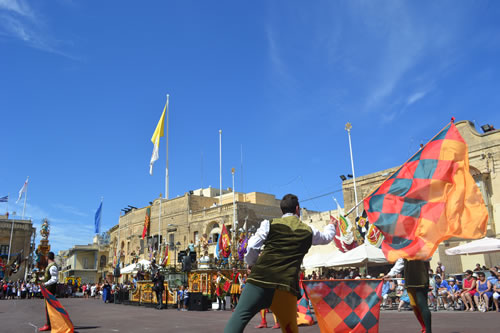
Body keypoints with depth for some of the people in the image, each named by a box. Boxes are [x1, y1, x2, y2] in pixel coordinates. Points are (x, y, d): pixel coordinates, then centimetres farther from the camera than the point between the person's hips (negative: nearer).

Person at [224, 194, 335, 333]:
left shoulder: (270, 224, 8)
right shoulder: (308, 231, 16)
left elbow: (252, 246, 1)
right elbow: (327, 237, 36)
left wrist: (251, 263, 21)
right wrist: (331, 225, 59)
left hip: (261, 279, -2)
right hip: (287, 285, 2)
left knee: (241, 315, -8)